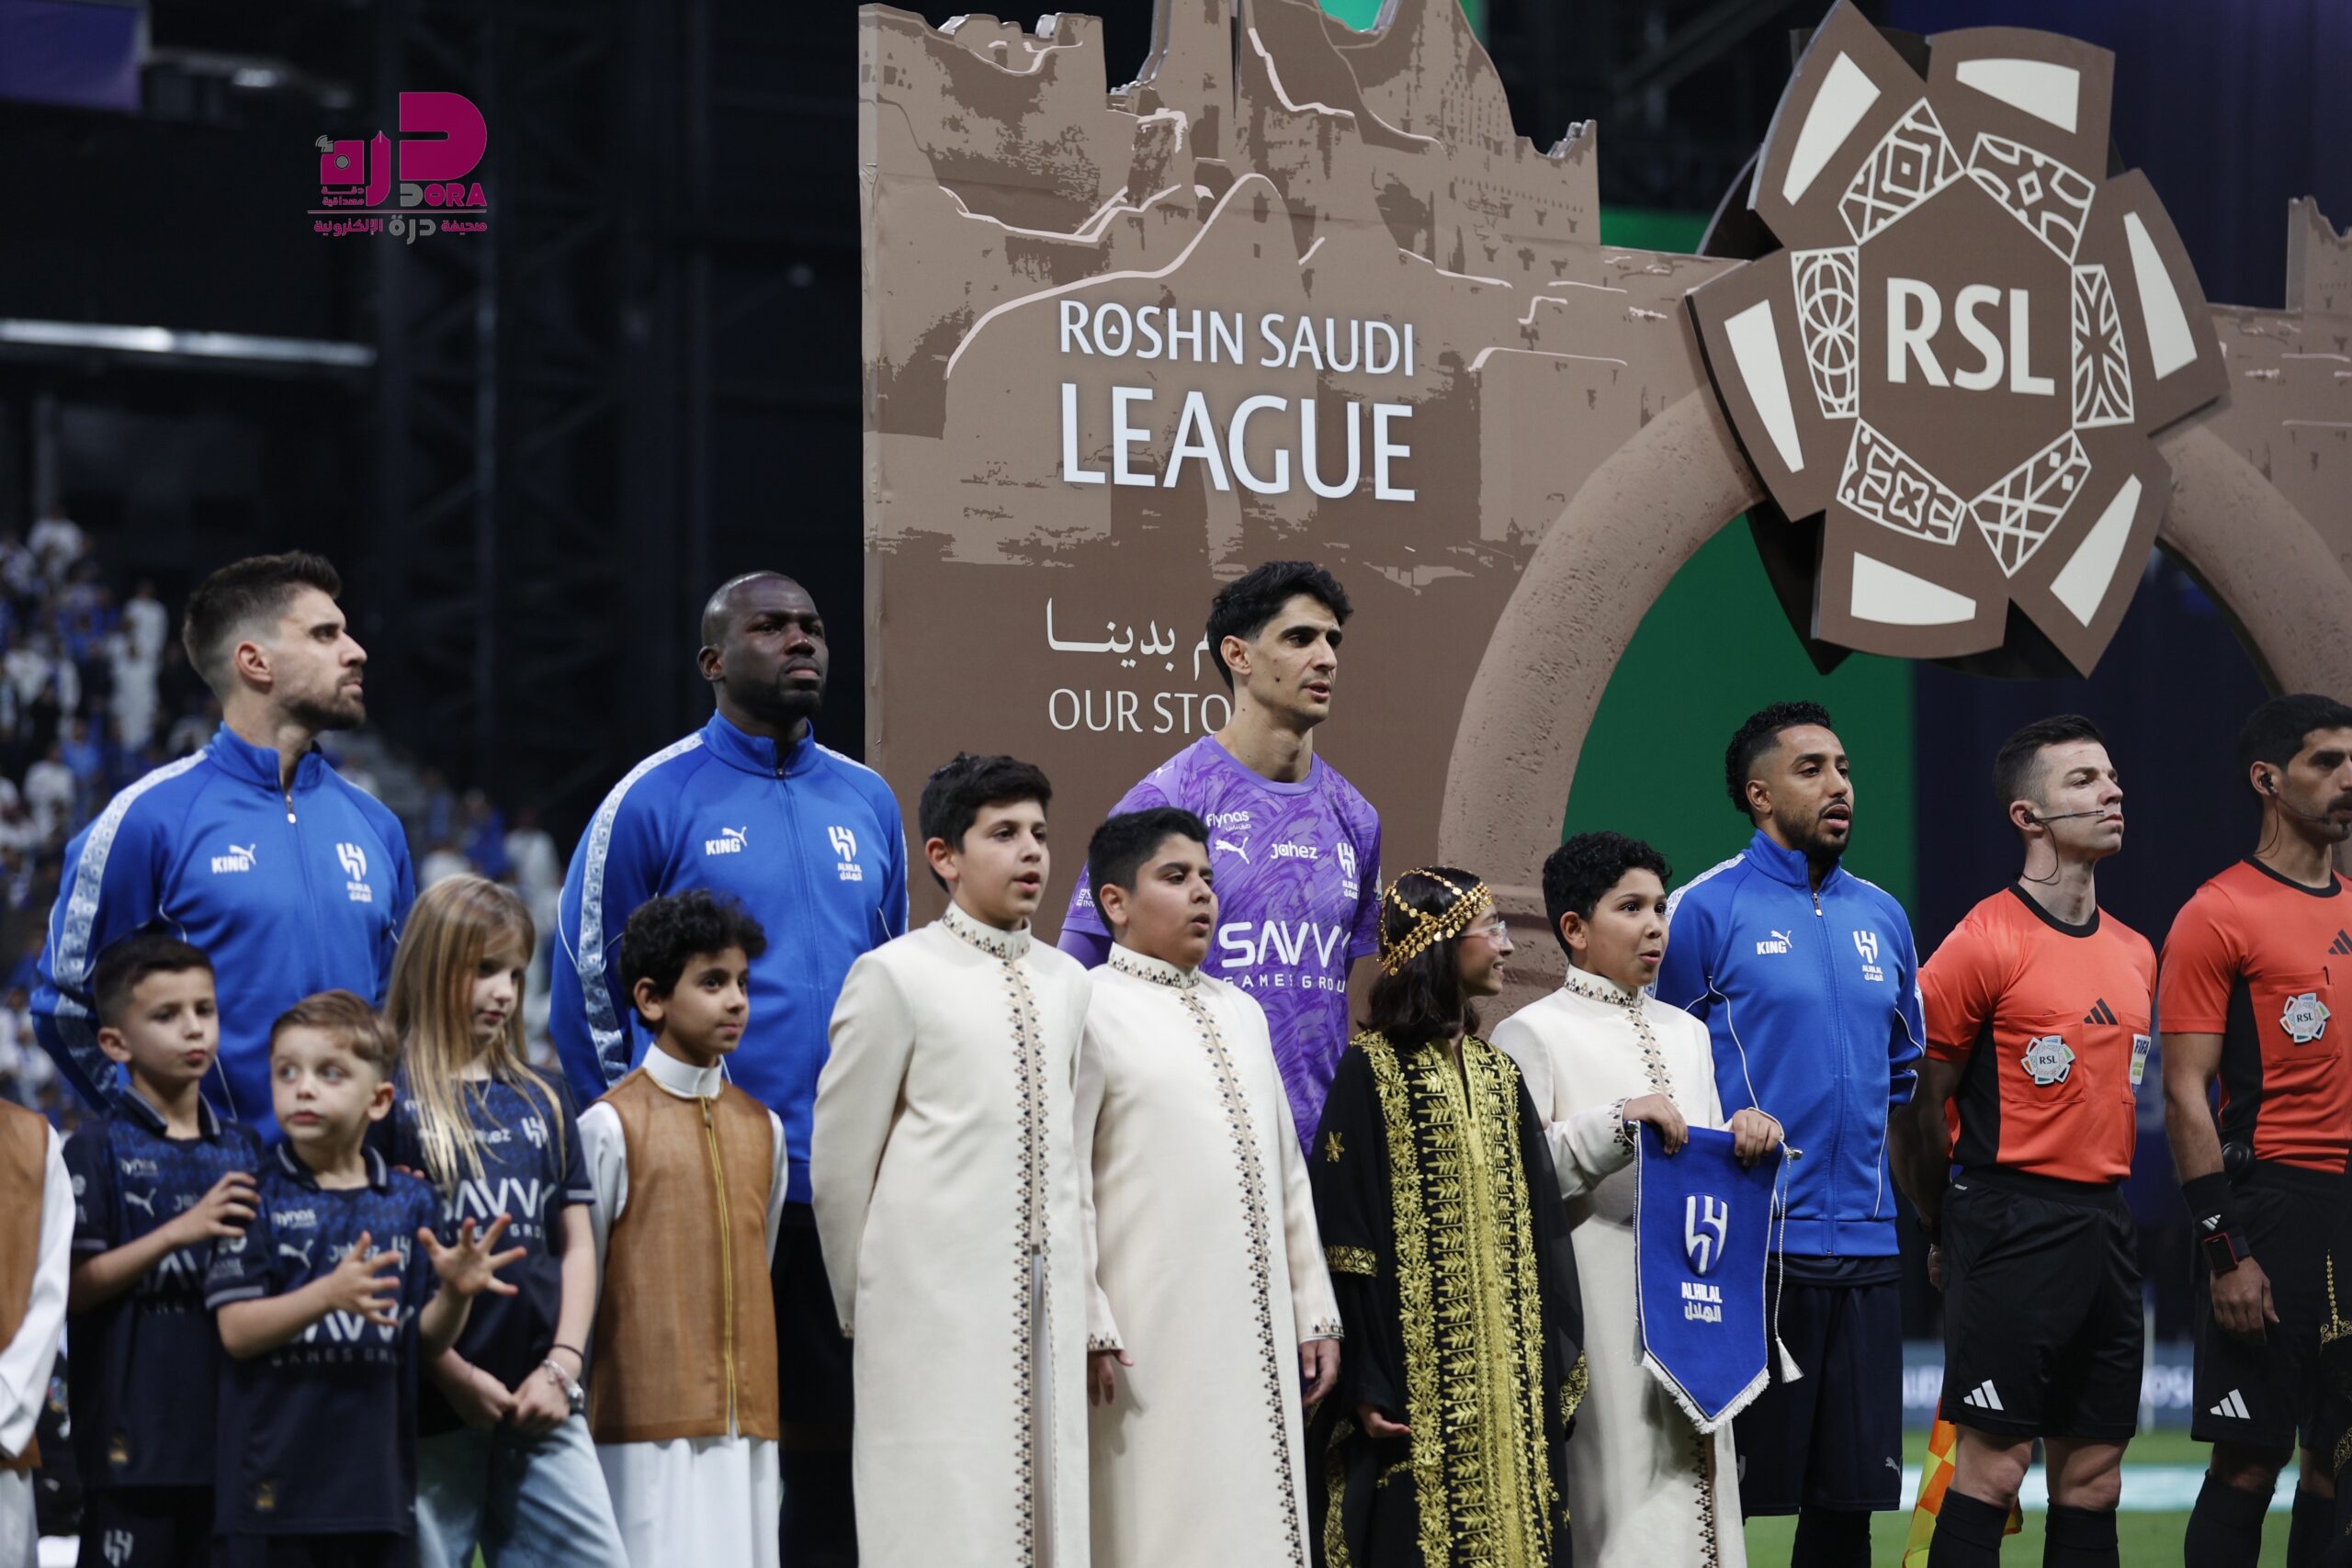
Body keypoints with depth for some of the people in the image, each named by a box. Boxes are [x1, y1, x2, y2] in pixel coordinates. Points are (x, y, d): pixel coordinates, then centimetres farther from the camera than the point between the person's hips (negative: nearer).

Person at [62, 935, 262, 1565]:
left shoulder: (243, 1151, 12)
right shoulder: (99, 1147, -3)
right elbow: (74, 1287, -11)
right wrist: (178, 1234, -19)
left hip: (226, 1419, 5)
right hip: (134, 1433, -5)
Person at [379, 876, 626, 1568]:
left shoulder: (542, 1101, 15)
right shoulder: (389, 1096, -2)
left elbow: (576, 1243, 15)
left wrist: (562, 1367, 0)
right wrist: (454, 1376, -11)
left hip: (539, 1404, 5)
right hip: (431, 1406, -5)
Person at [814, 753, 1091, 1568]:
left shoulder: (1066, 983, 13)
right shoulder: (896, 976, -5)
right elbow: (840, 1162, -1)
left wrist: (1082, 1300, 15)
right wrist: (865, 1307, 5)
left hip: (1046, 1310, 6)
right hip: (937, 1308, -6)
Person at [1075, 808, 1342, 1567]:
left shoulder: (1241, 1013, 17)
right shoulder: (1093, 1011, -6)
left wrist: (1315, 1310, 14)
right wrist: (1089, 1327, -16)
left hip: (1261, 1335, 7)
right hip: (1153, 1341, -7)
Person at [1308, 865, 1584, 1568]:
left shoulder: (1499, 1076, 14)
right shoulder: (1371, 1072, -6)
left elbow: (1541, 1227, 14)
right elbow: (1343, 1240, -11)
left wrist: (1557, 1365, 6)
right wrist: (1366, 1388, -16)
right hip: (1418, 1386, -6)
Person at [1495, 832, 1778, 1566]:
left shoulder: (1687, 1032, 19)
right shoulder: (1533, 1033, -1)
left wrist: (1749, 1140, 1)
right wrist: (1620, 1122, -18)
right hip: (1599, 1320, -6)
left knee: (1693, 1493, 2)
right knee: (1619, 1497, -9)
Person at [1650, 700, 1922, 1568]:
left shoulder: (1882, 917, 14)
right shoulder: (1705, 909, -4)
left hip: (1864, 1247, 6)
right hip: (1750, 1247, -6)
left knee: (1850, 1492, 7)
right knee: (1724, 1494, -3)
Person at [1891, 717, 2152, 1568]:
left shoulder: (2135, 955, 14)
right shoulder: (1985, 943, -9)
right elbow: (1914, 1105, -5)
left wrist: (2100, 1197, 17)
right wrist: (1945, 1229, 2)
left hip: (2107, 1224, 7)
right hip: (2014, 1230, -7)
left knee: (2094, 1467, 8)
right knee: (1993, 1461, -8)